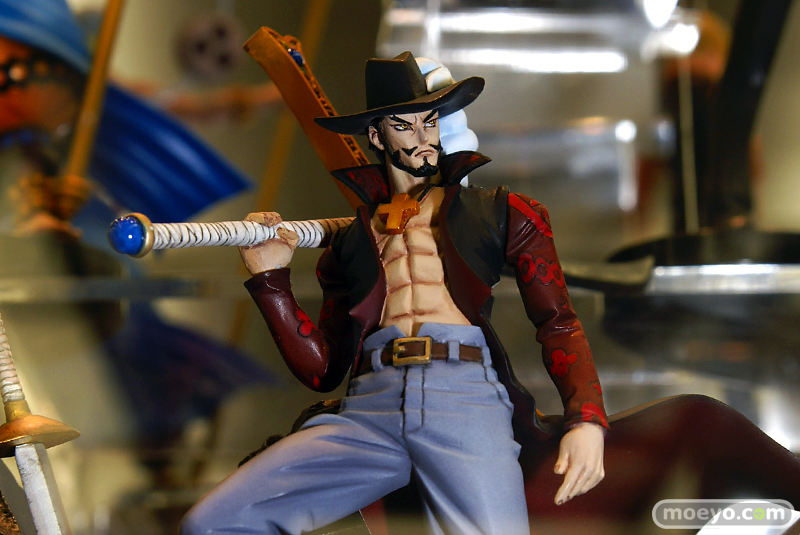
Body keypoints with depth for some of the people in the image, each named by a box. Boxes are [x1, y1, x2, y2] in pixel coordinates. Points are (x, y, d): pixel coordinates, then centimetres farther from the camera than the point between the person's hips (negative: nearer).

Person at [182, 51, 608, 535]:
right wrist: (271, 281, 11)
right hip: (370, 405, 3)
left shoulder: (500, 213, 22)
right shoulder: (349, 241, 27)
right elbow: (321, 370, 22)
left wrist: (586, 419, -6)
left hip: (466, 392, -2)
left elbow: (559, 323, 12)